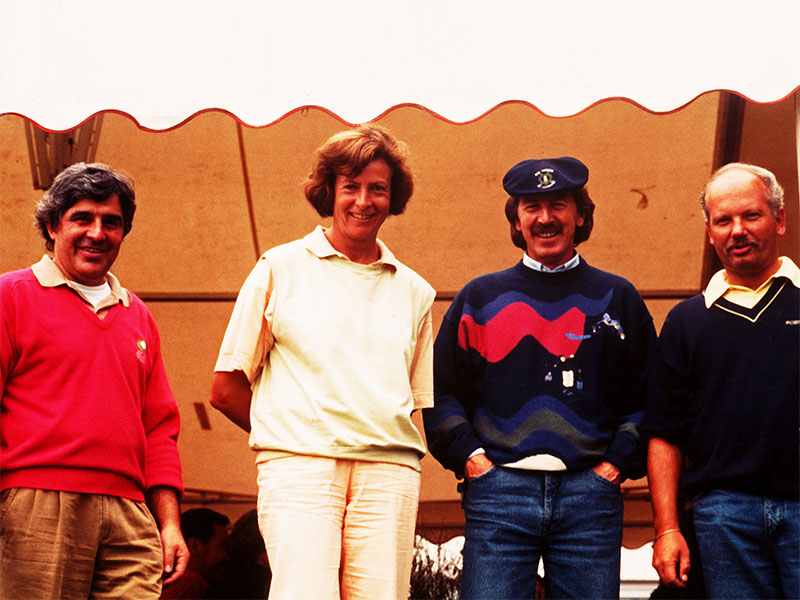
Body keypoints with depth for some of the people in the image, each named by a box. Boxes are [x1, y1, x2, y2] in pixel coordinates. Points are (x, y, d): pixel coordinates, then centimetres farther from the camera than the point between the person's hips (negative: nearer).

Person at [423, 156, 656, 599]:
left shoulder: (618, 300, 13)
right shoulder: (479, 298, 13)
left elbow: (647, 397, 11)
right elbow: (442, 392, 12)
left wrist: (616, 463, -1)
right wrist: (470, 458, -1)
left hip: (590, 493, 0)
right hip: (497, 488, 0)